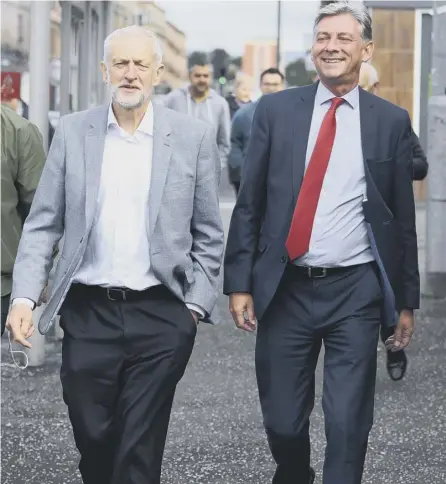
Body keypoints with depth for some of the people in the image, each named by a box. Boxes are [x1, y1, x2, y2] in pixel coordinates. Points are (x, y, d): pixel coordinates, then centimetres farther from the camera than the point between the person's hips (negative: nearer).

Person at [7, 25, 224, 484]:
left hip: (162, 316, -1)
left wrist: (196, 306, -2)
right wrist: (23, 296, -6)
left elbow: (208, 234, 5)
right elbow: (42, 223, 4)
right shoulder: (72, 132, 4)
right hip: (88, 313, 1)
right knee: (92, 437, 7)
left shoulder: (193, 136, 1)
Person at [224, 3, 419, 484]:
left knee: (348, 425, -4)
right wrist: (239, 283, -1)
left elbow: (402, 217, 7)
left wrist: (406, 300, 8)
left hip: (356, 293, -1)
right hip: (285, 289, 1)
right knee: (282, 421, 7)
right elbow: (248, 203, 5)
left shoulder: (391, 121, 3)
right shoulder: (275, 110, 4)